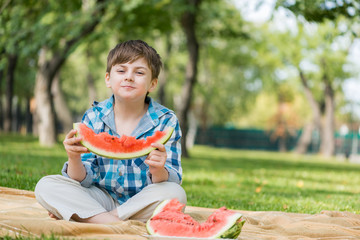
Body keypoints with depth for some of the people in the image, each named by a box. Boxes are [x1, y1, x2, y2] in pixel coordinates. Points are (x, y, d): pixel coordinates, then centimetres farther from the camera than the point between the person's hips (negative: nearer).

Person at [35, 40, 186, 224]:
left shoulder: (166, 121, -7)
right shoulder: (94, 117, -2)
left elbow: (172, 181, -14)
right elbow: (84, 180, -6)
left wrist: (158, 171, -38)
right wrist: (74, 159, -29)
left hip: (142, 201, -1)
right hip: (102, 199, 1)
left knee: (175, 194, -33)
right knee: (45, 186, -17)